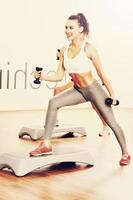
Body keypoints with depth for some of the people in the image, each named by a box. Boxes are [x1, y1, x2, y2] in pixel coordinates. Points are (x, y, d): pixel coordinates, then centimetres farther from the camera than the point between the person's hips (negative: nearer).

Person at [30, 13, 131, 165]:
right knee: (53, 102, -19)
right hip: (78, 90, 5)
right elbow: (59, 76, -1)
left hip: (94, 90, -4)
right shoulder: (64, 50, -3)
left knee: (111, 122, 4)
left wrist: (112, 95, -8)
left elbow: (101, 74, -11)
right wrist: (43, 76, -19)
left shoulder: (89, 49, -18)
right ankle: (46, 145, -15)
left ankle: (125, 154, 28)